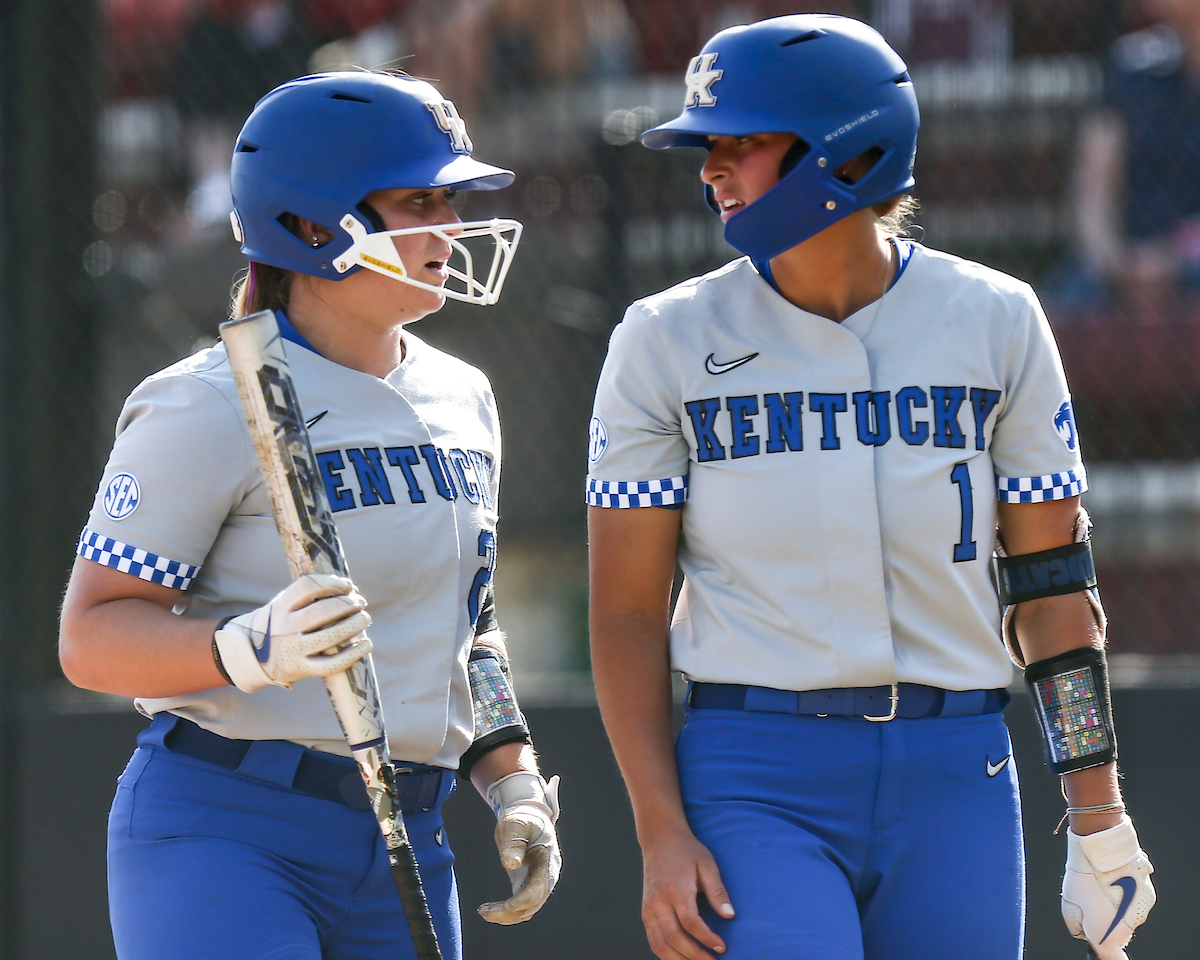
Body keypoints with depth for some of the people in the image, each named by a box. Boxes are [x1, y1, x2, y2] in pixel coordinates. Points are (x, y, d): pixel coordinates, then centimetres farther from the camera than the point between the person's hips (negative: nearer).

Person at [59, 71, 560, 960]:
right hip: (224, 830, -7)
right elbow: (92, 637, -13)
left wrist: (514, 786, 12)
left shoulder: (462, 397, 14)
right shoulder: (209, 410, -10)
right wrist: (253, 650, -29)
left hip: (407, 848, 7)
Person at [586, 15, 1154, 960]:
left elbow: (1053, 582, 5)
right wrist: (662, 837, -9)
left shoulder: (996, 323, 2)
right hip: (756, 775, -2)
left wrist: (1099, 823, 2)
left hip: (954, 775, 2)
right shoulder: (666, 342, 0)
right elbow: (627, 611, 0)